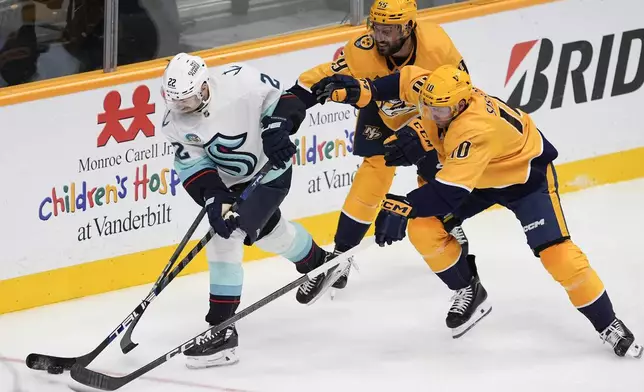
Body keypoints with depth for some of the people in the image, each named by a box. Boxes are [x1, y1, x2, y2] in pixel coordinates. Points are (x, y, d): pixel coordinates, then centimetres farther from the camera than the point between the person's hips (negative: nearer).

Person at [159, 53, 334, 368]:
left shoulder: (240, 82, -29)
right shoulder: (175, 122, -15)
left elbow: (282, 99, -15)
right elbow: (193, 166, -14)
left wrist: (276, 129, -31)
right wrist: (213, 199, -27)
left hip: (270, 172, -7)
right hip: (229, 181, 7)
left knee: (225, 237, -21)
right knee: (269, 230, 29)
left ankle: (221, 329, -20)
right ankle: (317, 263, 63)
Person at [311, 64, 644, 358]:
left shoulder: (475, 128, -43)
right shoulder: (436, 91, -22)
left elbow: (450, 190, -47)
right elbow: (407, 80, 1)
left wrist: (403, 207, -54)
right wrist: (360, 91, -11)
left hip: (526, 173, -7)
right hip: (481, 175, 8)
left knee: (555, 251, -17)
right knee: (423, 228, -9)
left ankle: (608, 325, 0)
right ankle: (469, 293, 12)